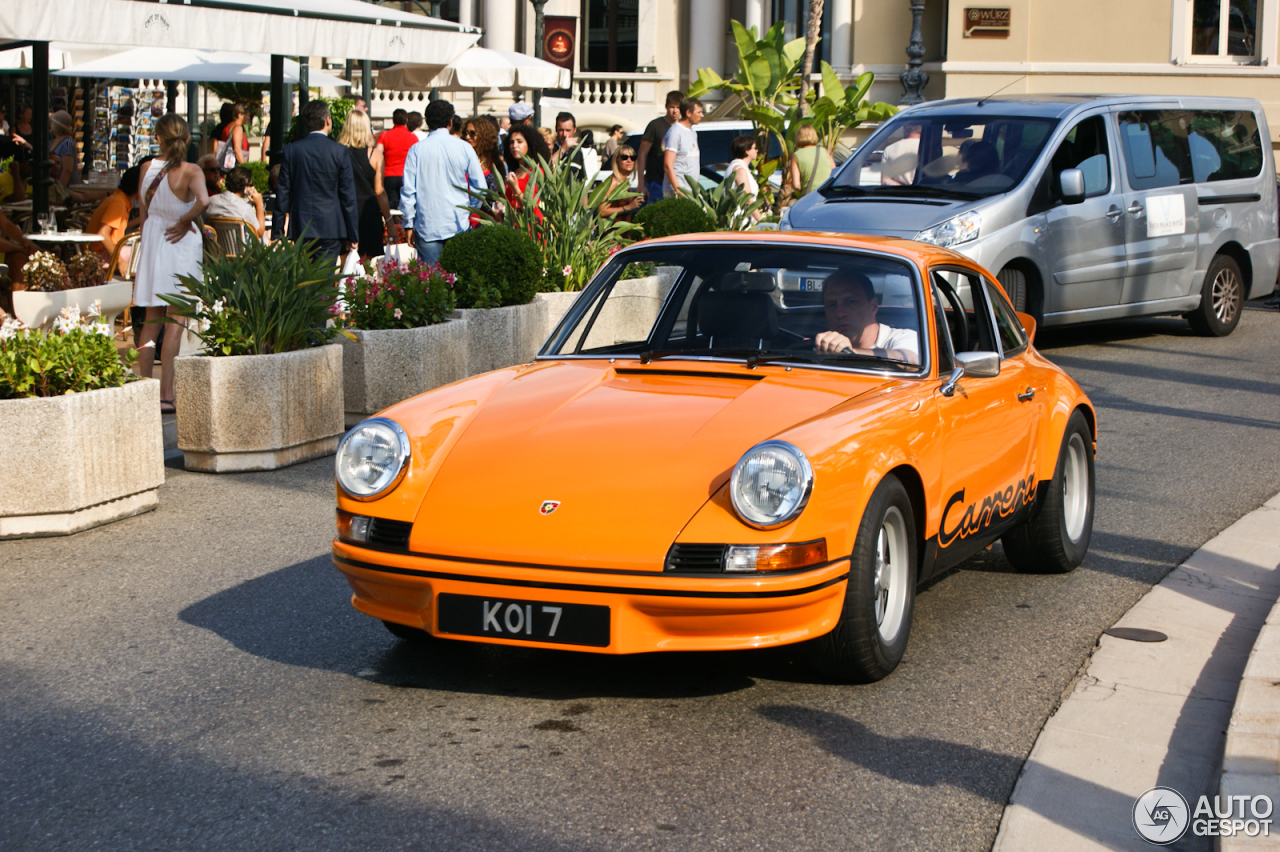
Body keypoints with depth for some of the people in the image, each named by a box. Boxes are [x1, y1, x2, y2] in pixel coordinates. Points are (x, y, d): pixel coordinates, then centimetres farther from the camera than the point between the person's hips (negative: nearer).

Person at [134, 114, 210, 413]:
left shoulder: (148, 168, 1)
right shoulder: (190, 171, -13)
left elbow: (143, 211, 8)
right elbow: (202, 200, -30)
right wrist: (184, 221, -14)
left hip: (151, 241, 4)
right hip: (180, 245, -4)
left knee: (151, 321, 13)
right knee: (175, 321, -1)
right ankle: (166, 395, -4)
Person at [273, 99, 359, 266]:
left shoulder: (291, 150, 1)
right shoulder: (339, 152, -5)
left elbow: (282, 193, 3)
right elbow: (348, 196, -3)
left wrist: (277, 232, 8)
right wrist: (352, 235, 4)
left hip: (300, 227, 2)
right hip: (331, 227, -2)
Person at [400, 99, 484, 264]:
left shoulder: (417, 150, -2)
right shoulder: (464, 148, -1)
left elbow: (408, 189, -1)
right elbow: (480, 185, 3)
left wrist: (409, 223, 7)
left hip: (427, 226, -1)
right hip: (459, 225, 1)